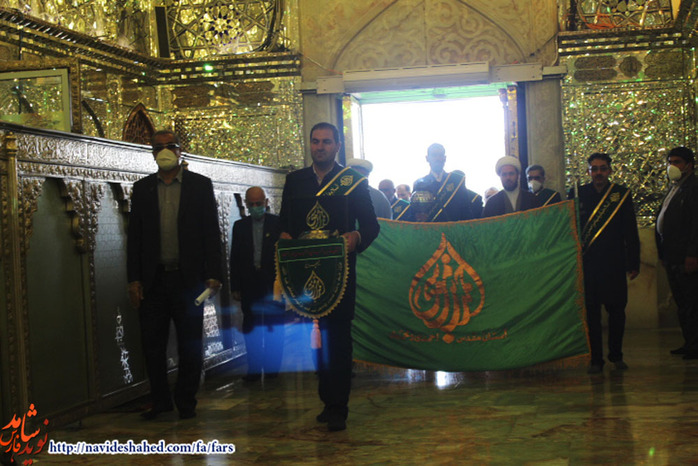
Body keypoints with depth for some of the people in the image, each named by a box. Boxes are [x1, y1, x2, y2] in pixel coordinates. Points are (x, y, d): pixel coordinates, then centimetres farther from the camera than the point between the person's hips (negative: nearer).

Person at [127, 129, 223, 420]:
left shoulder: (200, 185, 4)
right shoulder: (142, 189, 10)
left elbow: (212, 232, 1)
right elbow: (134, 236, 8)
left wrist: (213, 274, -6)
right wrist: (133, 279, 1)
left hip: (188, 278, -2)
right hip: (153, 280, 2)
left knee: (190, 346, 5)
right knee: (152, 344, 5)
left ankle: (186, 402, 18)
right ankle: (160, 401, 18)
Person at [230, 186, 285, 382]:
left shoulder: (278, 223, 1)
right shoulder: (240, 226, 8)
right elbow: (234, 258, 8)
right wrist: (235, 287, 3)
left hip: (273, 283, -2)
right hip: (249, 284, 2)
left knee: (274, 328, 3)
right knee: (251, 329, 4)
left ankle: (273, 368, 13)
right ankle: (254, 369, 11)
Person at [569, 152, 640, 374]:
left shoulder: (622, 194, 6)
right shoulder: (577, 194, 5)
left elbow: (631, 232, 5)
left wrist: (634, 263, -1)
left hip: (614, 264, 0)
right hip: (586, 263, 0)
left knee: (617, 310, 4)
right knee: (591, 312, 2)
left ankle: (616, 355, 21)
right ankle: (595, 359, 10)